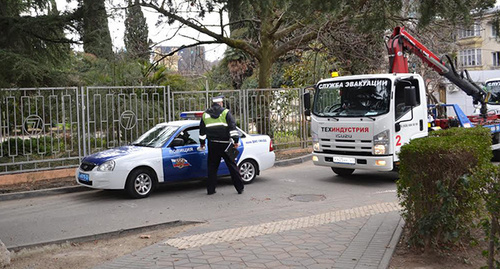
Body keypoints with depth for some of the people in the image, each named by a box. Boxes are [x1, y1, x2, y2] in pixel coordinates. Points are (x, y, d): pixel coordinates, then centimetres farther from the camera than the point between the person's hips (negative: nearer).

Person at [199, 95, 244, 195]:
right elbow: (232, 126, -10)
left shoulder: (205, 114, 11)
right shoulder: (225, 112, -1)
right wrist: (235, 140, -10)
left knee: (212, 167, 10)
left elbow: (202, 130, 18)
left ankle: (210, 189, 9)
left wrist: (202, 143, 27)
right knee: (232, 165, 3)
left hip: (212, 145, 3)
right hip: (225, 144, -3)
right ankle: (240, 188, 5)